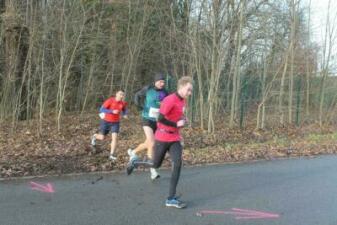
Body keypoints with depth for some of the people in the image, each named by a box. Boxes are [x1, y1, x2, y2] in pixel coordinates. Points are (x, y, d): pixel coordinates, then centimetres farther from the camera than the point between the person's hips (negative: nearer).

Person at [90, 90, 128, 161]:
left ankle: (111, 155, -6)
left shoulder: (123, 103, -7)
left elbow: (124, 110, 14)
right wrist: (112, 111, -33)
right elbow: (101, 110, -23)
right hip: (106, 121, -2)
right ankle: (94, 137, 42)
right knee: (102, 138, 6)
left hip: (115, 123, 3)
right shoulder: (110, 100, -20)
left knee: (114, 138, -13)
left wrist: (125, 114, -10)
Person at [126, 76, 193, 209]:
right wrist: (176, 124, -20)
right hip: (163, 138, -6)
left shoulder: (183, 101, 7)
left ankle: (171, 199, -6)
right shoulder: (169, 100, -20)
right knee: (156, 164, 8)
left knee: (177, 164, -10)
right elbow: (160, 119, -25)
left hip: (175, 139, 6)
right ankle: (134, 163, 39)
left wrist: (182, 119, 5)